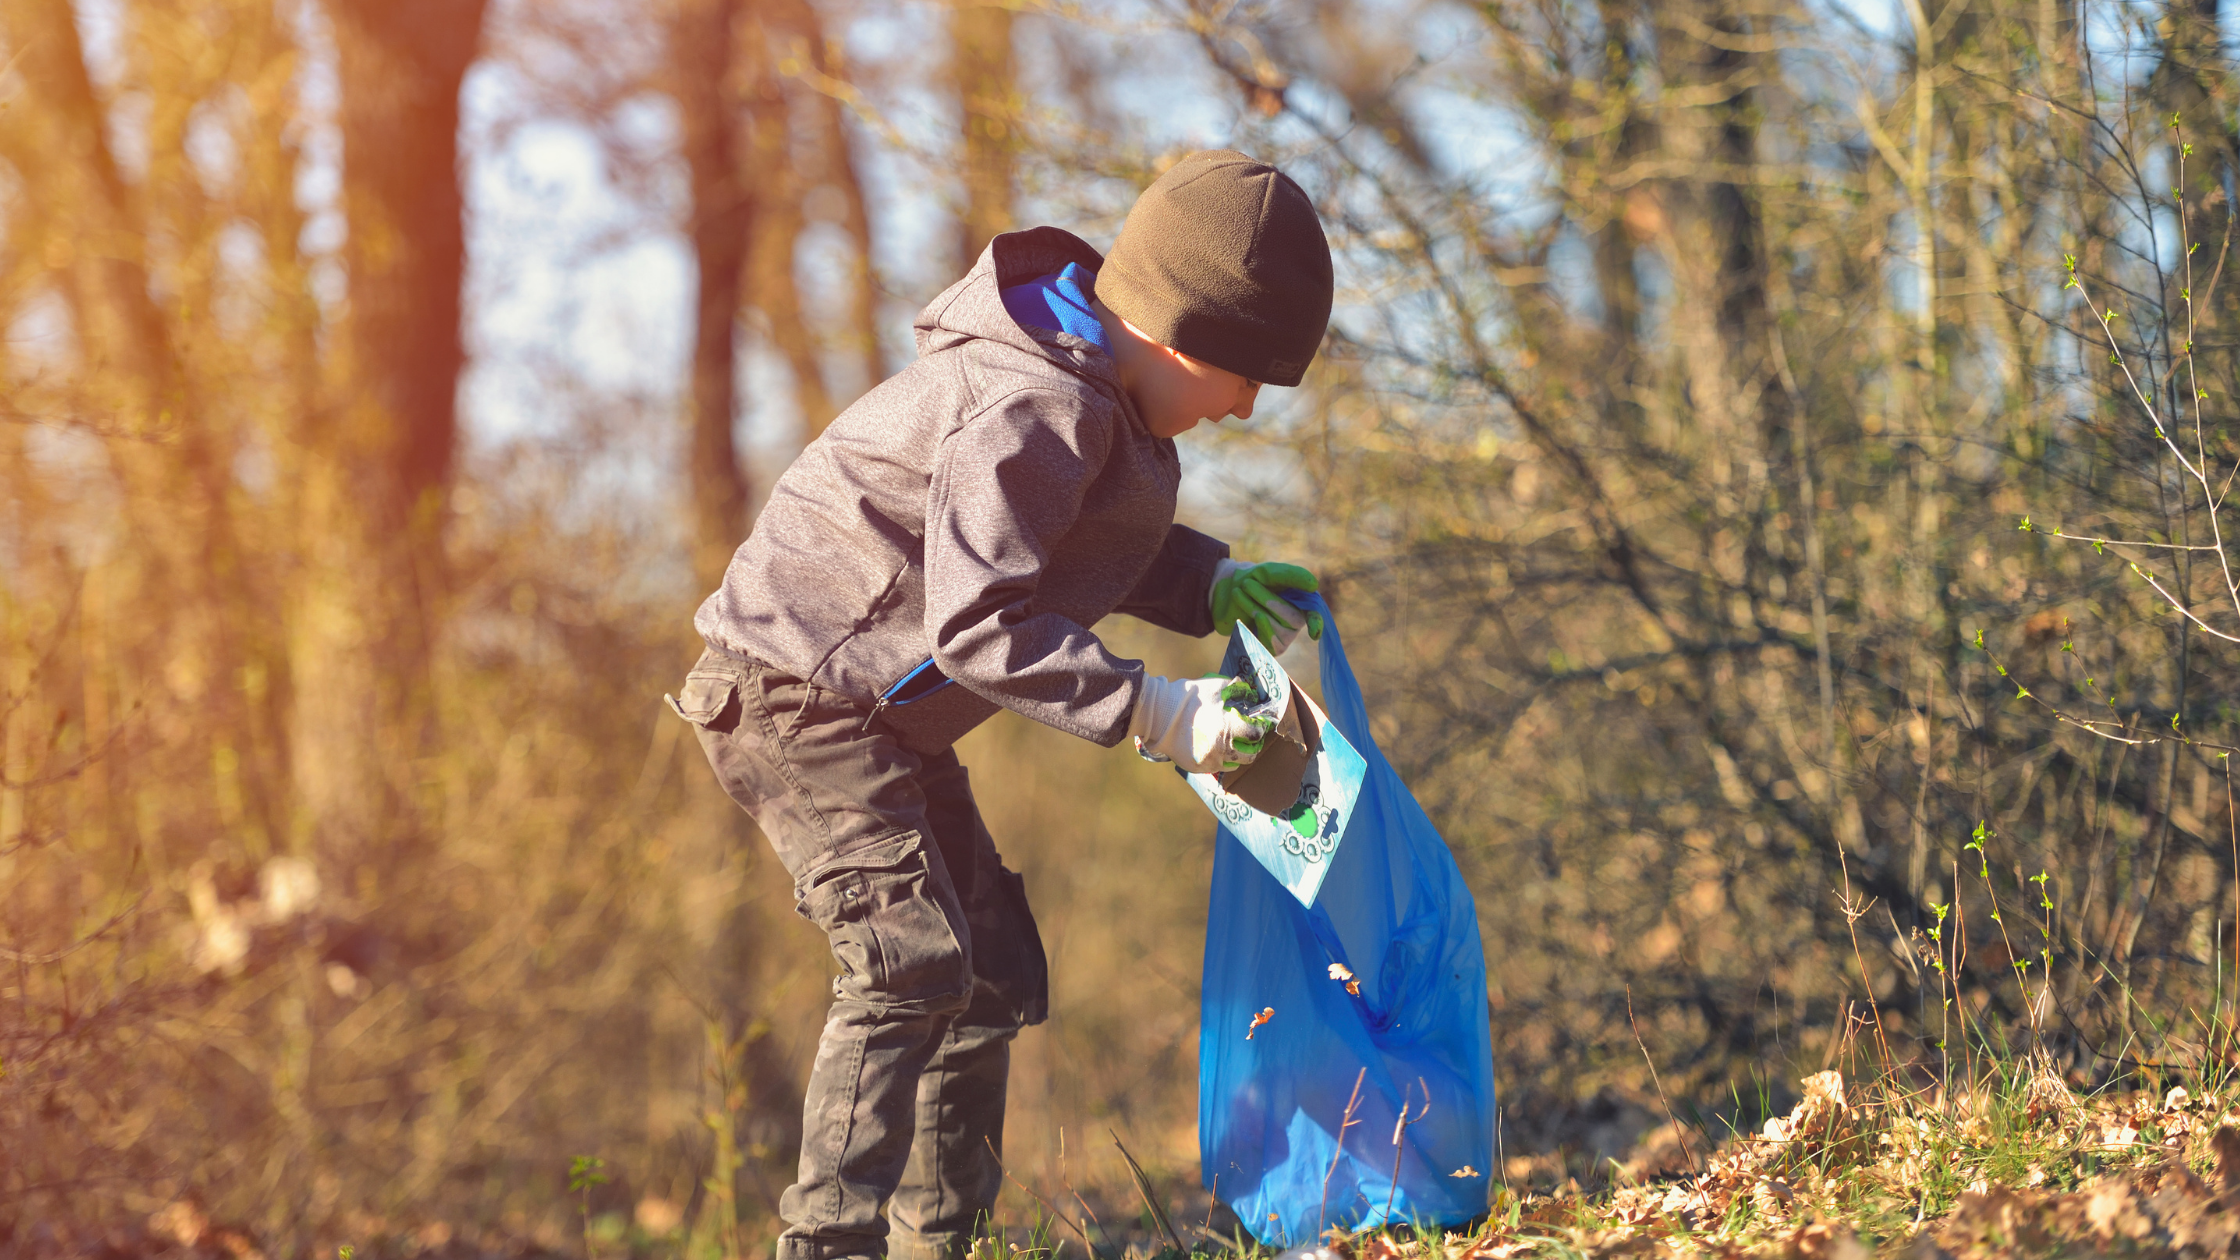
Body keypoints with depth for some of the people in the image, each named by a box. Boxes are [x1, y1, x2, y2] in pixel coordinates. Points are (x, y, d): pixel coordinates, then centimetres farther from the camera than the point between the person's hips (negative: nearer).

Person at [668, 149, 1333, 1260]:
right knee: (912, 957, -23)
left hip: (880, 710, 11)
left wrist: (1212, 584, 3)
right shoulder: (1034, 409, -26)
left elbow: (1067, 541, 20)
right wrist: (1153, 713, -29)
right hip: (796, 691, -11)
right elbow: (976, 624, -31)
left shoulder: (1087, 386, 7)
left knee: (994, 973, 12)